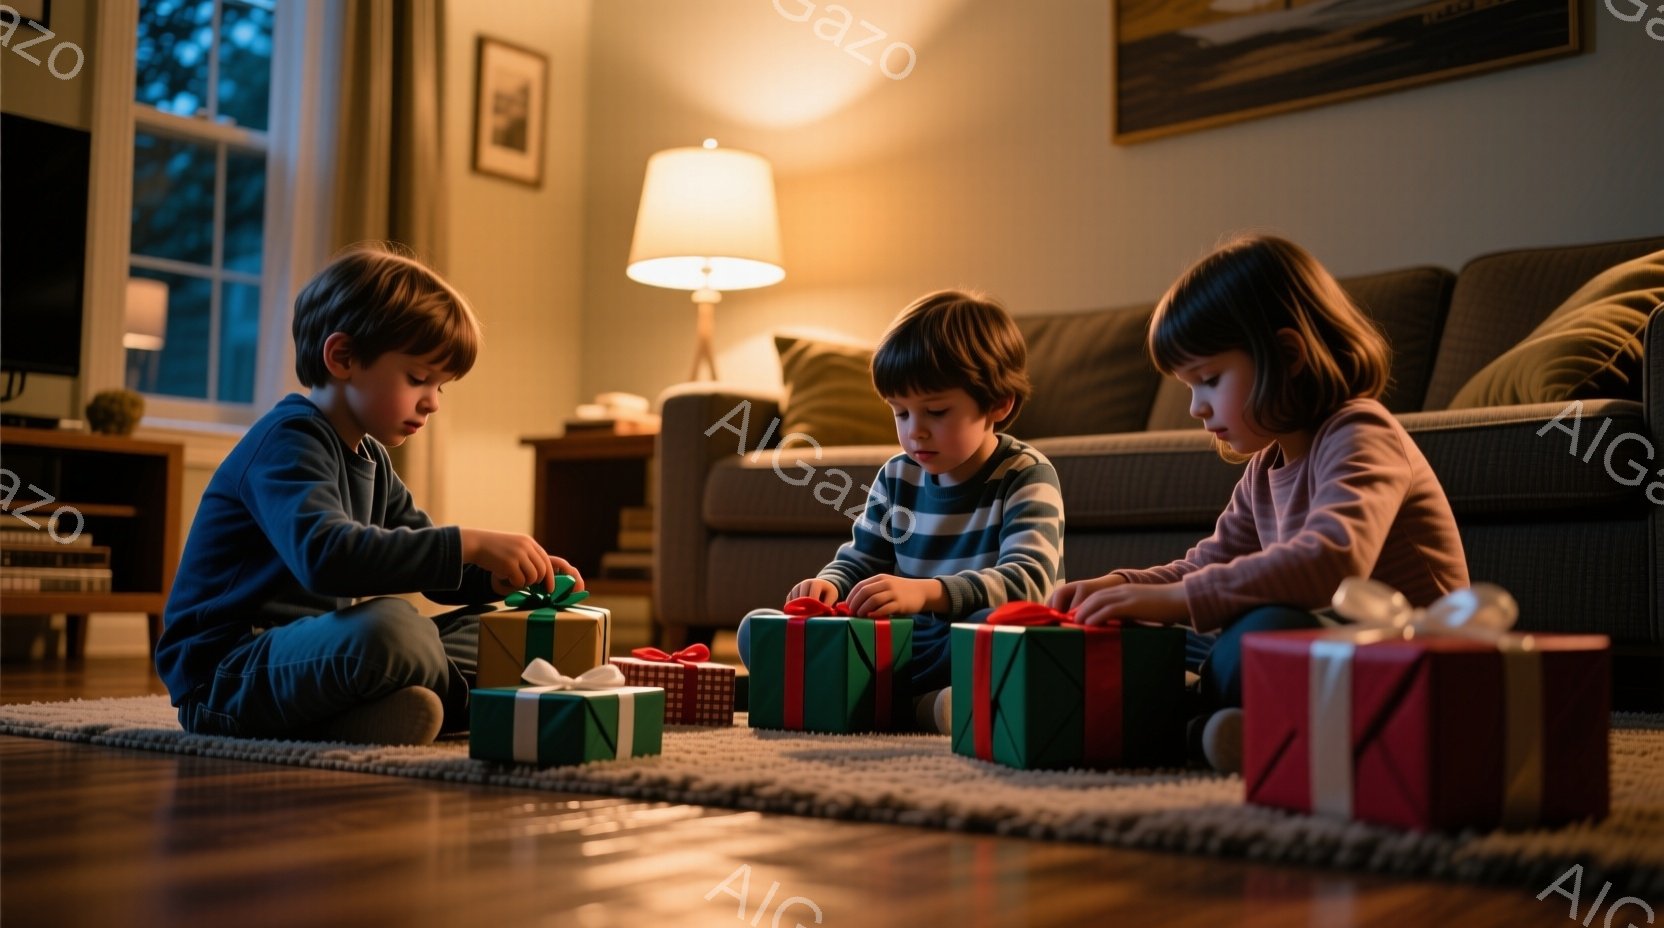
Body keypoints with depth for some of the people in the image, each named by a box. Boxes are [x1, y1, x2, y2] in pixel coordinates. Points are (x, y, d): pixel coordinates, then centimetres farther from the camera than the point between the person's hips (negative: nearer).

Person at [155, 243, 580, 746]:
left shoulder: (370, 458, 15)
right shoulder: (288, 441, -16)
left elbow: (427, 564, 20)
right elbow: (327, 557, -36)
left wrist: (501, 574, 0)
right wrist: (467, 544, -36)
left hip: (304, 658, 10)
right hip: (222, 679, -10)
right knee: (389, 627, -39)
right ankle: (470, 693, -11)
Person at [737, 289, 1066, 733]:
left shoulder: (1026, 477, -8)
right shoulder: (898, 476, 9)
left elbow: (1029, 580, -24)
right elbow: (858, 560, 17)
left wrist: (925, 591, -40)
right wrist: (829, 585, -10)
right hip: (901, 646, 6)